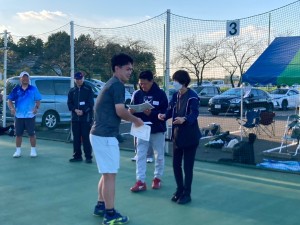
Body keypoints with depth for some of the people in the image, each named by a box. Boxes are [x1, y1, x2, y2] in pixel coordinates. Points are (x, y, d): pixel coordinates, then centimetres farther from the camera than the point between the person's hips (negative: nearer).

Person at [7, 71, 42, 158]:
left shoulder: (33, 89, 2)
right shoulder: (16, 89, 6)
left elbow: (38, 100, 0)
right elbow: (10, 100, 6)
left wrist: (36, 107, -19)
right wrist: (12, 108, -12)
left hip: (30, 116, -2)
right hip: (18, 116, 2)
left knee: (32, 134, 1)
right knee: (18, 134, 8)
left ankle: (33, 150, 12)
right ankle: (18, 150, 18)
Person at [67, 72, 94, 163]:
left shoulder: (88, 89, 1)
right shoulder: (72, 91, 13)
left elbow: (91, 103, -4)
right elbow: (69, 104, 8)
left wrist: (83, 111, -15)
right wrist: (75, 110, -10)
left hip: (86, 117, -4)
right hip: (75, 118, 4)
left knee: (86, 137, -4)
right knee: (76, 138, 7)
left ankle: (88, 157, 1)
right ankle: (77, 156, 16)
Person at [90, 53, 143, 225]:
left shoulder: (111, 84, 19)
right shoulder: (118, 85, -12)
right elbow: (120, 111, -19)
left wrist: (132, 115, 14)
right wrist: (136, 120, -3)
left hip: (100, 133, 10)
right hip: (106, 135, -10)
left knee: (107, 173, 19)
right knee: (110, 174, -4)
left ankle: (101, 206, 28)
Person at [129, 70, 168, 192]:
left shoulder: (160, 94, -8)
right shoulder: (137, 94, -1)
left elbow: (165, 112, -11)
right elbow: (132, 110, 3)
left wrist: (151, 113, -26)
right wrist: (131, 111, -20)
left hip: (157, 130, -2)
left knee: (159, 156, 10)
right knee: (140, 156, 0)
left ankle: (157, 178, 26)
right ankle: (140, 181, 4)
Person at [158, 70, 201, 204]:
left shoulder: (192, 97, -15)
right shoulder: (175, 95, 9)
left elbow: (194, 114, -25)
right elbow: (170, 110, 8)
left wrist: (184, 119, -45)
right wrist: (164, 115, -15)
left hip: (189, 136, -7)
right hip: (177, 134, 7)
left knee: (188, 166, 1)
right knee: (176, 164, 13)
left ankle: (186, 194, 13)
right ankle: (179, 190, 28)